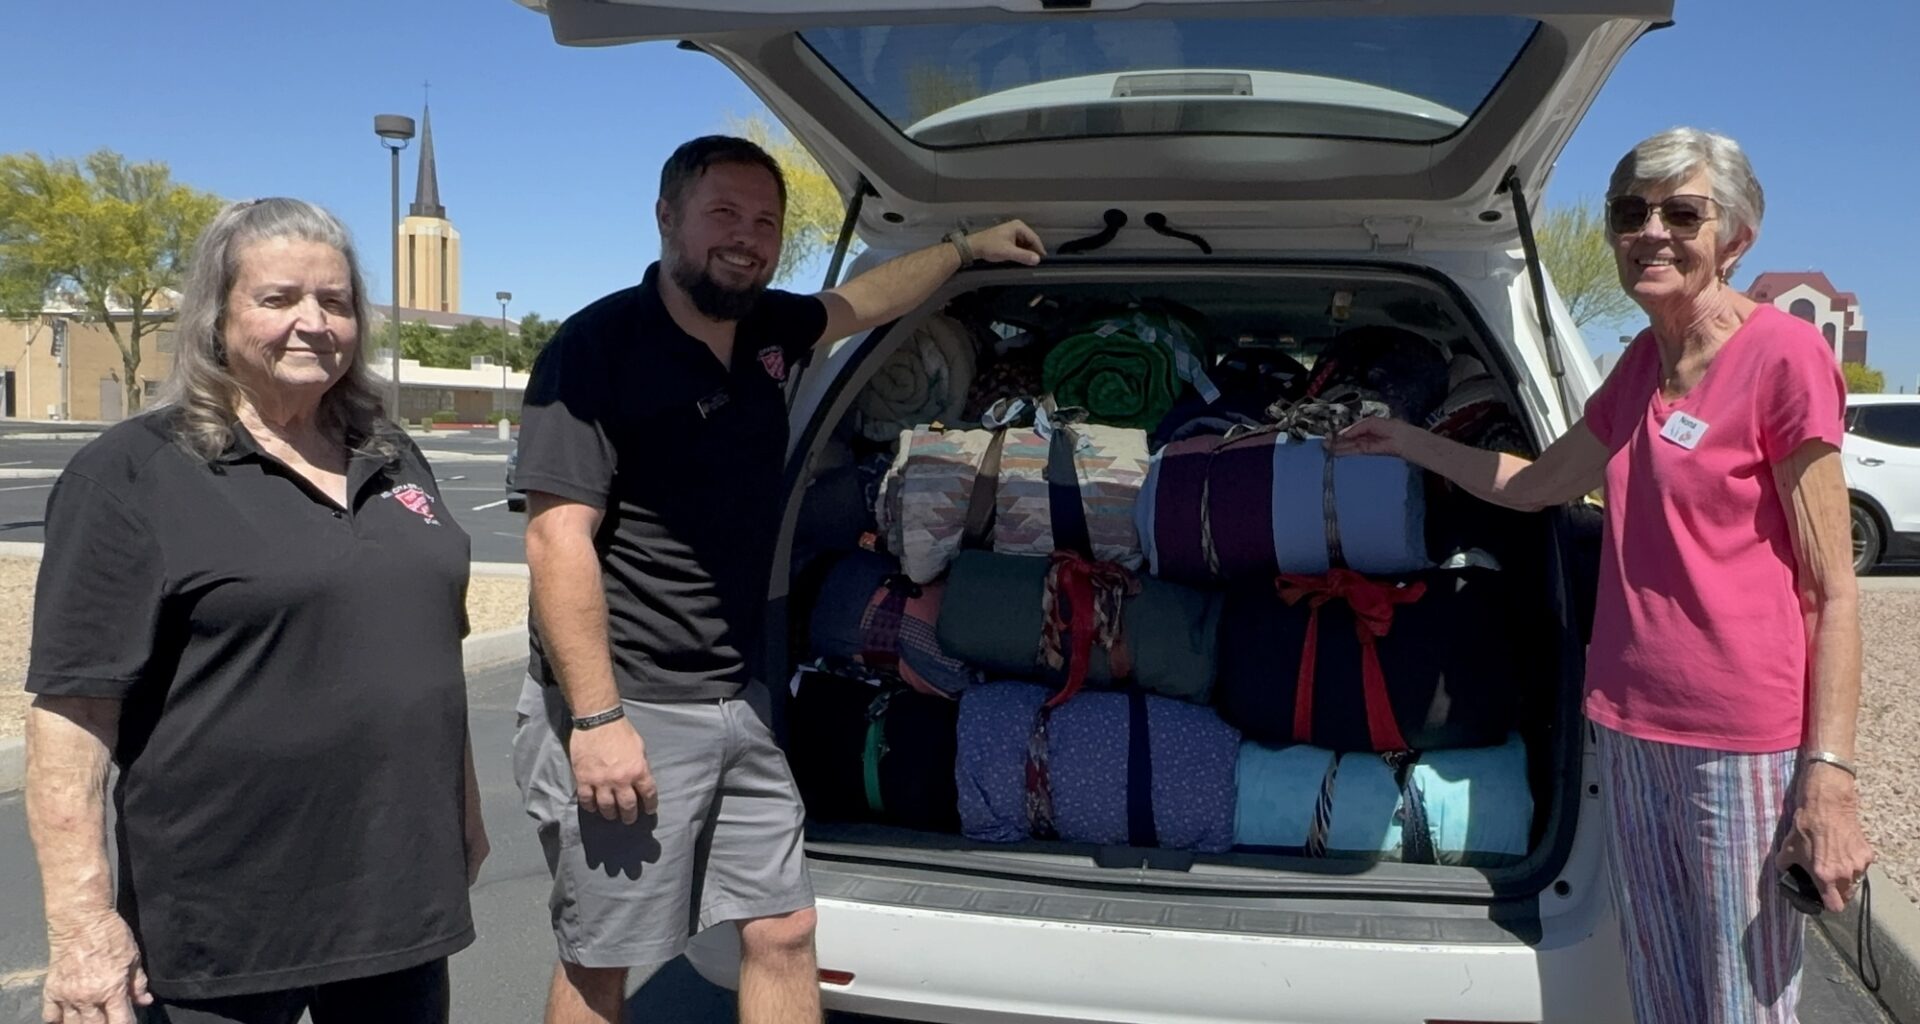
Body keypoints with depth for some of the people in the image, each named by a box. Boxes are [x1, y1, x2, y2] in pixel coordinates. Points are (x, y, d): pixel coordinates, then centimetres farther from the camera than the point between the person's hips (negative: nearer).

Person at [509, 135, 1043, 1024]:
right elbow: (558, 538, -19)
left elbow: (859, 302, 29)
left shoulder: (765, 332, 7)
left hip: (738, 705, 7)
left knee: (783, 934, 12)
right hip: (624, 713, -7)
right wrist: (596, 719, -22)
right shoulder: (599, 345, -14)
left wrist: (965, 248, 38)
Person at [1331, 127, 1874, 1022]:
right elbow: (1535, 484, 25)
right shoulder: (1643, 362, 11)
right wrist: (1408, 443, 29)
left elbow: (1831, 591, -11)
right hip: (1629, 729, 7)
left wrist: (1829, 775, -16)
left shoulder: (1784, 355, -11)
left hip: (1742, 745, -7)